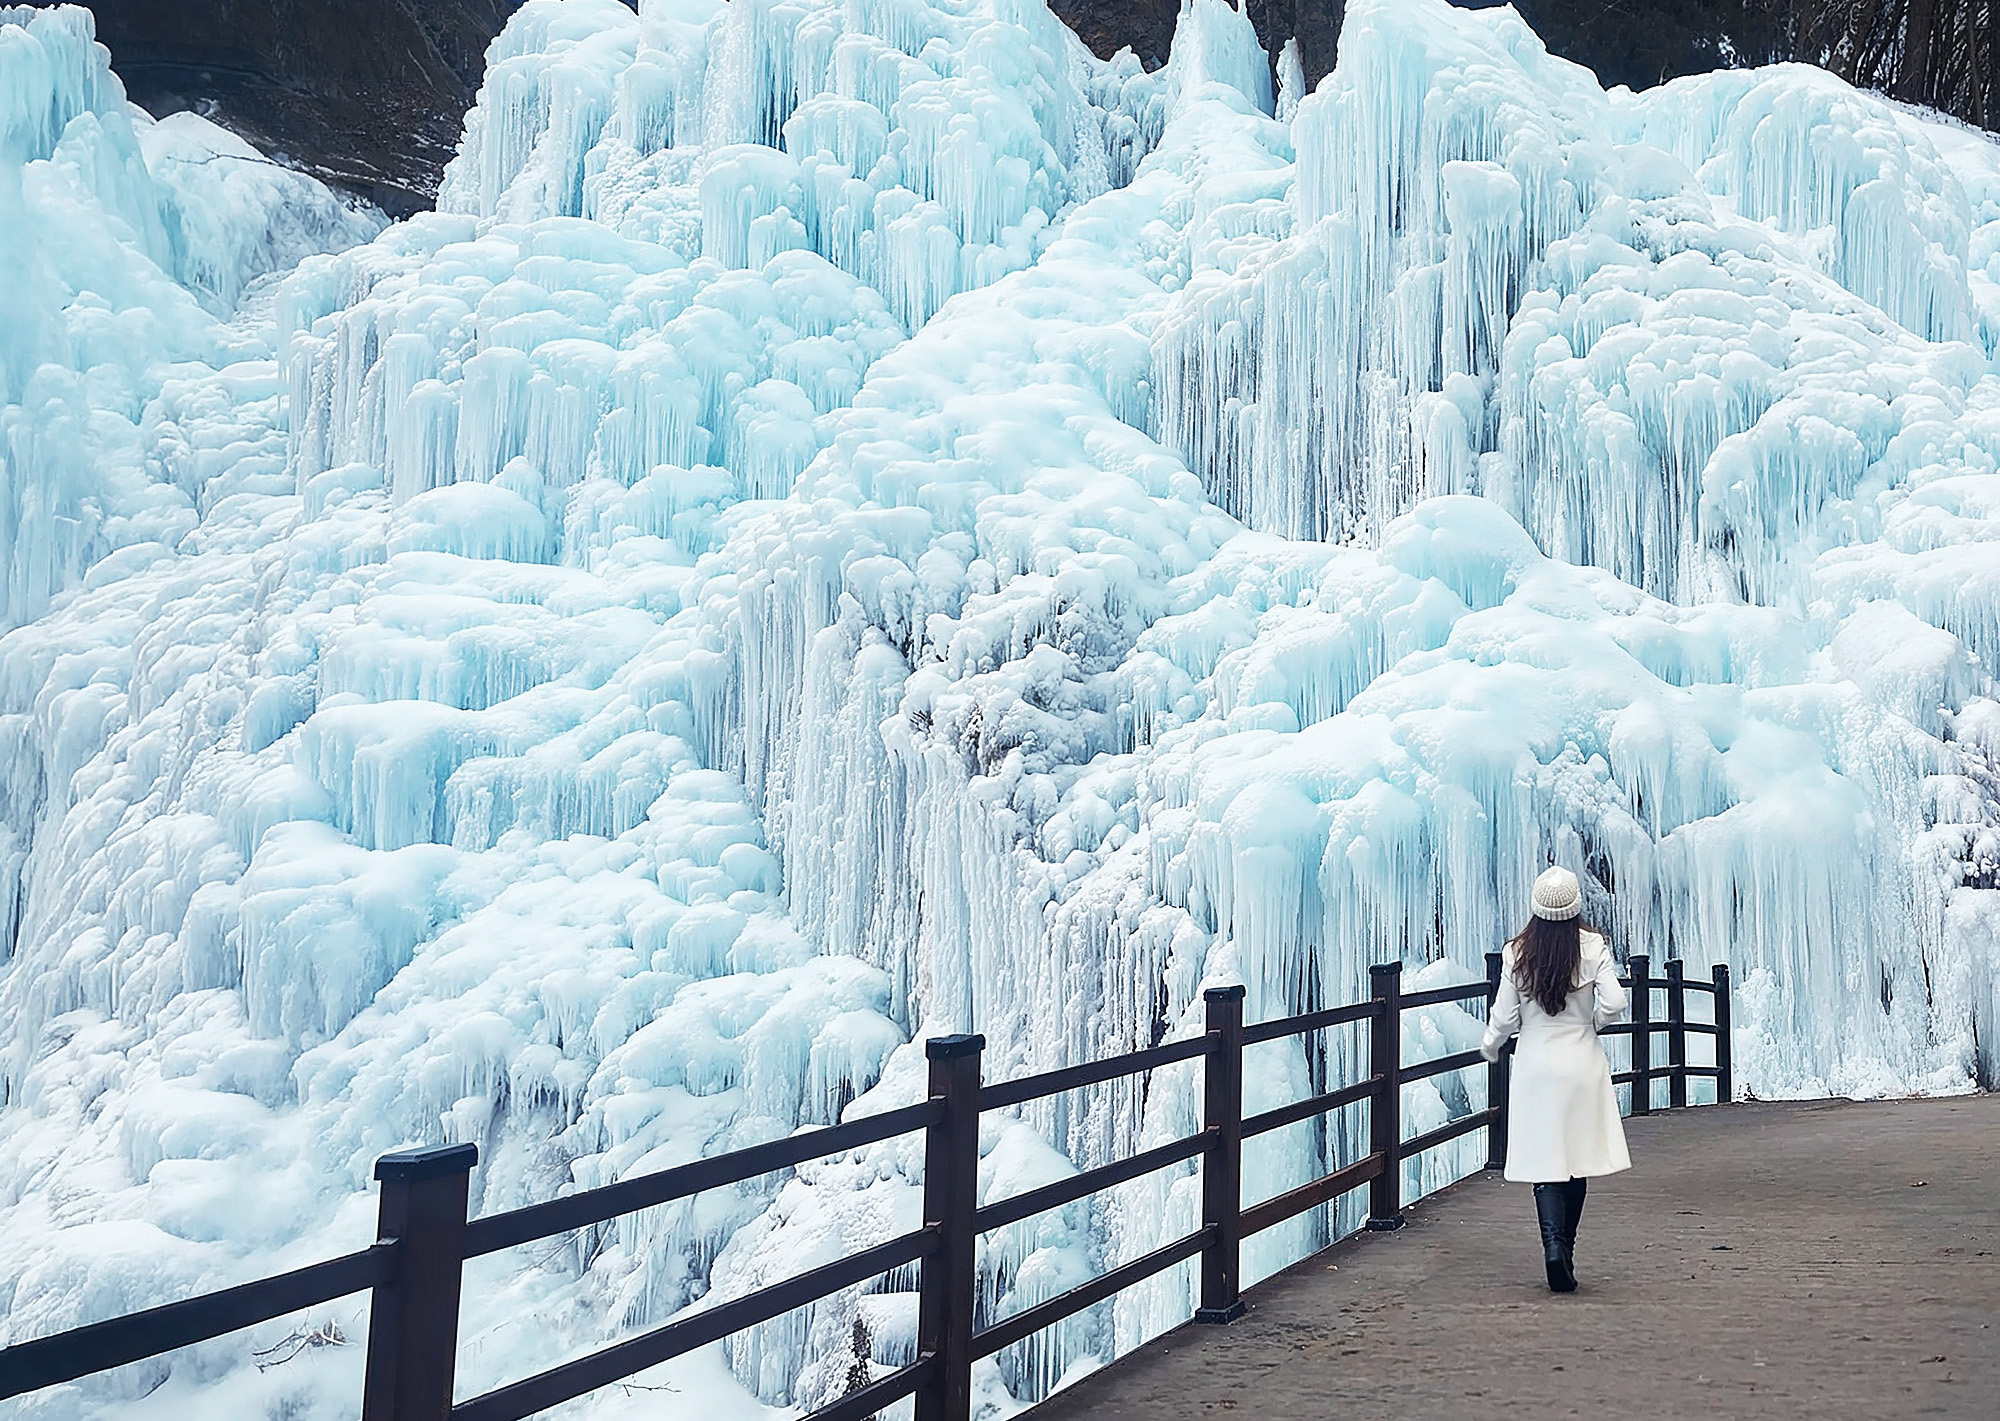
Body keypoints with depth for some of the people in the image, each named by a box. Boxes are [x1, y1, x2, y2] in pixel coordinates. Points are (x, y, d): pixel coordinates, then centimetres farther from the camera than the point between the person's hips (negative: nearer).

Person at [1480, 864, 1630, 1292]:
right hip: (1582, 1064, 0)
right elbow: (1614, 1003, -14)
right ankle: (1565, 1249, 18)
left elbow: (1505, 1016, -3)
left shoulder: (1516, 953, -6)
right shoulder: (1593, 948, -7)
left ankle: (1553, 1244, -17)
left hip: (1535, 1067, 0)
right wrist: (1591, 1021, 8)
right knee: (1578, 1159, 12)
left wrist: (1490, 1047, 16)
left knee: (1544, 1161, 0)